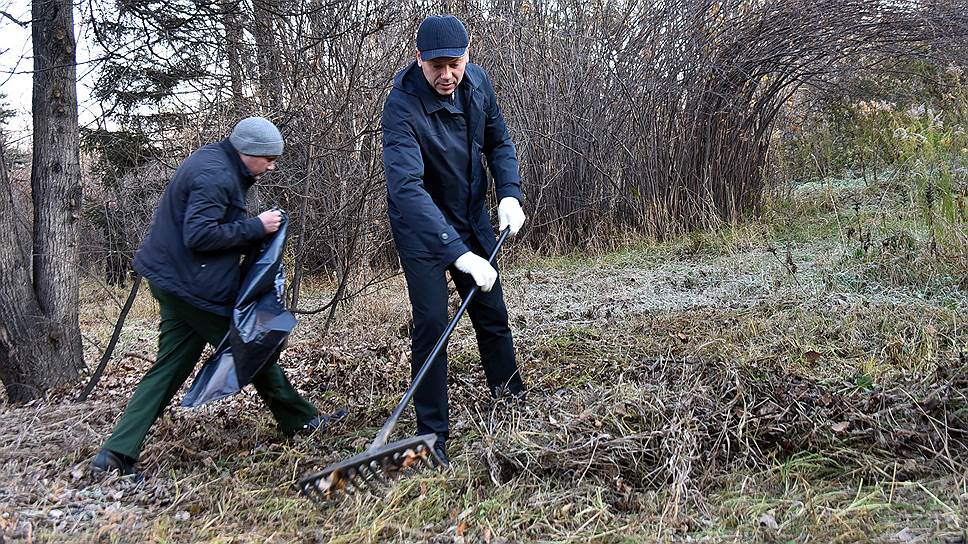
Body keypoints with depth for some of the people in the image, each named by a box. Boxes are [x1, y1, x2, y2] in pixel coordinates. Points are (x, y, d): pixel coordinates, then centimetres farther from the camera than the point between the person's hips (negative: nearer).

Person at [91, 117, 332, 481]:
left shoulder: (218, 166, 14)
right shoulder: (216, 176, -19)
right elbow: (199, 235, -25)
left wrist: (255, 231, 5)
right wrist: (255, 227, -19)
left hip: (176, 282, 10)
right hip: (196, 287, -10)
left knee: (169, 368, 8)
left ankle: (116, 454, 6)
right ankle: (301, 421, 20)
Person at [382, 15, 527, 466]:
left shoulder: (478, 83, -10)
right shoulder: (402, 105, -29)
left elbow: (499, 142, 6)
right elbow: (406, 187, -40)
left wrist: (509, 193, -13)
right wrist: (457, 252, -49)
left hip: (472, 219, 6)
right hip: (421, 227, -5)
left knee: (493, 315, 12)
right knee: (431, 322, -10)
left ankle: (513, 406, 29)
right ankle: (432, 435, 1)